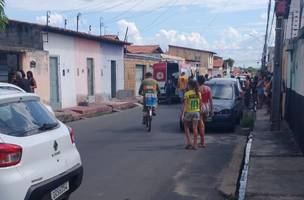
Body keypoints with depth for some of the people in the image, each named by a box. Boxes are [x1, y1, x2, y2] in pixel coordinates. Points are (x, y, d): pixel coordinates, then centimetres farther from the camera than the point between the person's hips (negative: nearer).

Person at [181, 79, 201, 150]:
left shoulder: (187, 94, -11)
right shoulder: (198, 93, 1)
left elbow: (185, 105, -12)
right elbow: (200, 104, 4)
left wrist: (183, 114, -7)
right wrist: (199, 110, 15)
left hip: (188, 112, -3)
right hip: (196, 112, 3)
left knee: (186, 127, 14)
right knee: (195, 128, 4)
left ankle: (189, 142, 4)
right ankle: (195, 144, 4)